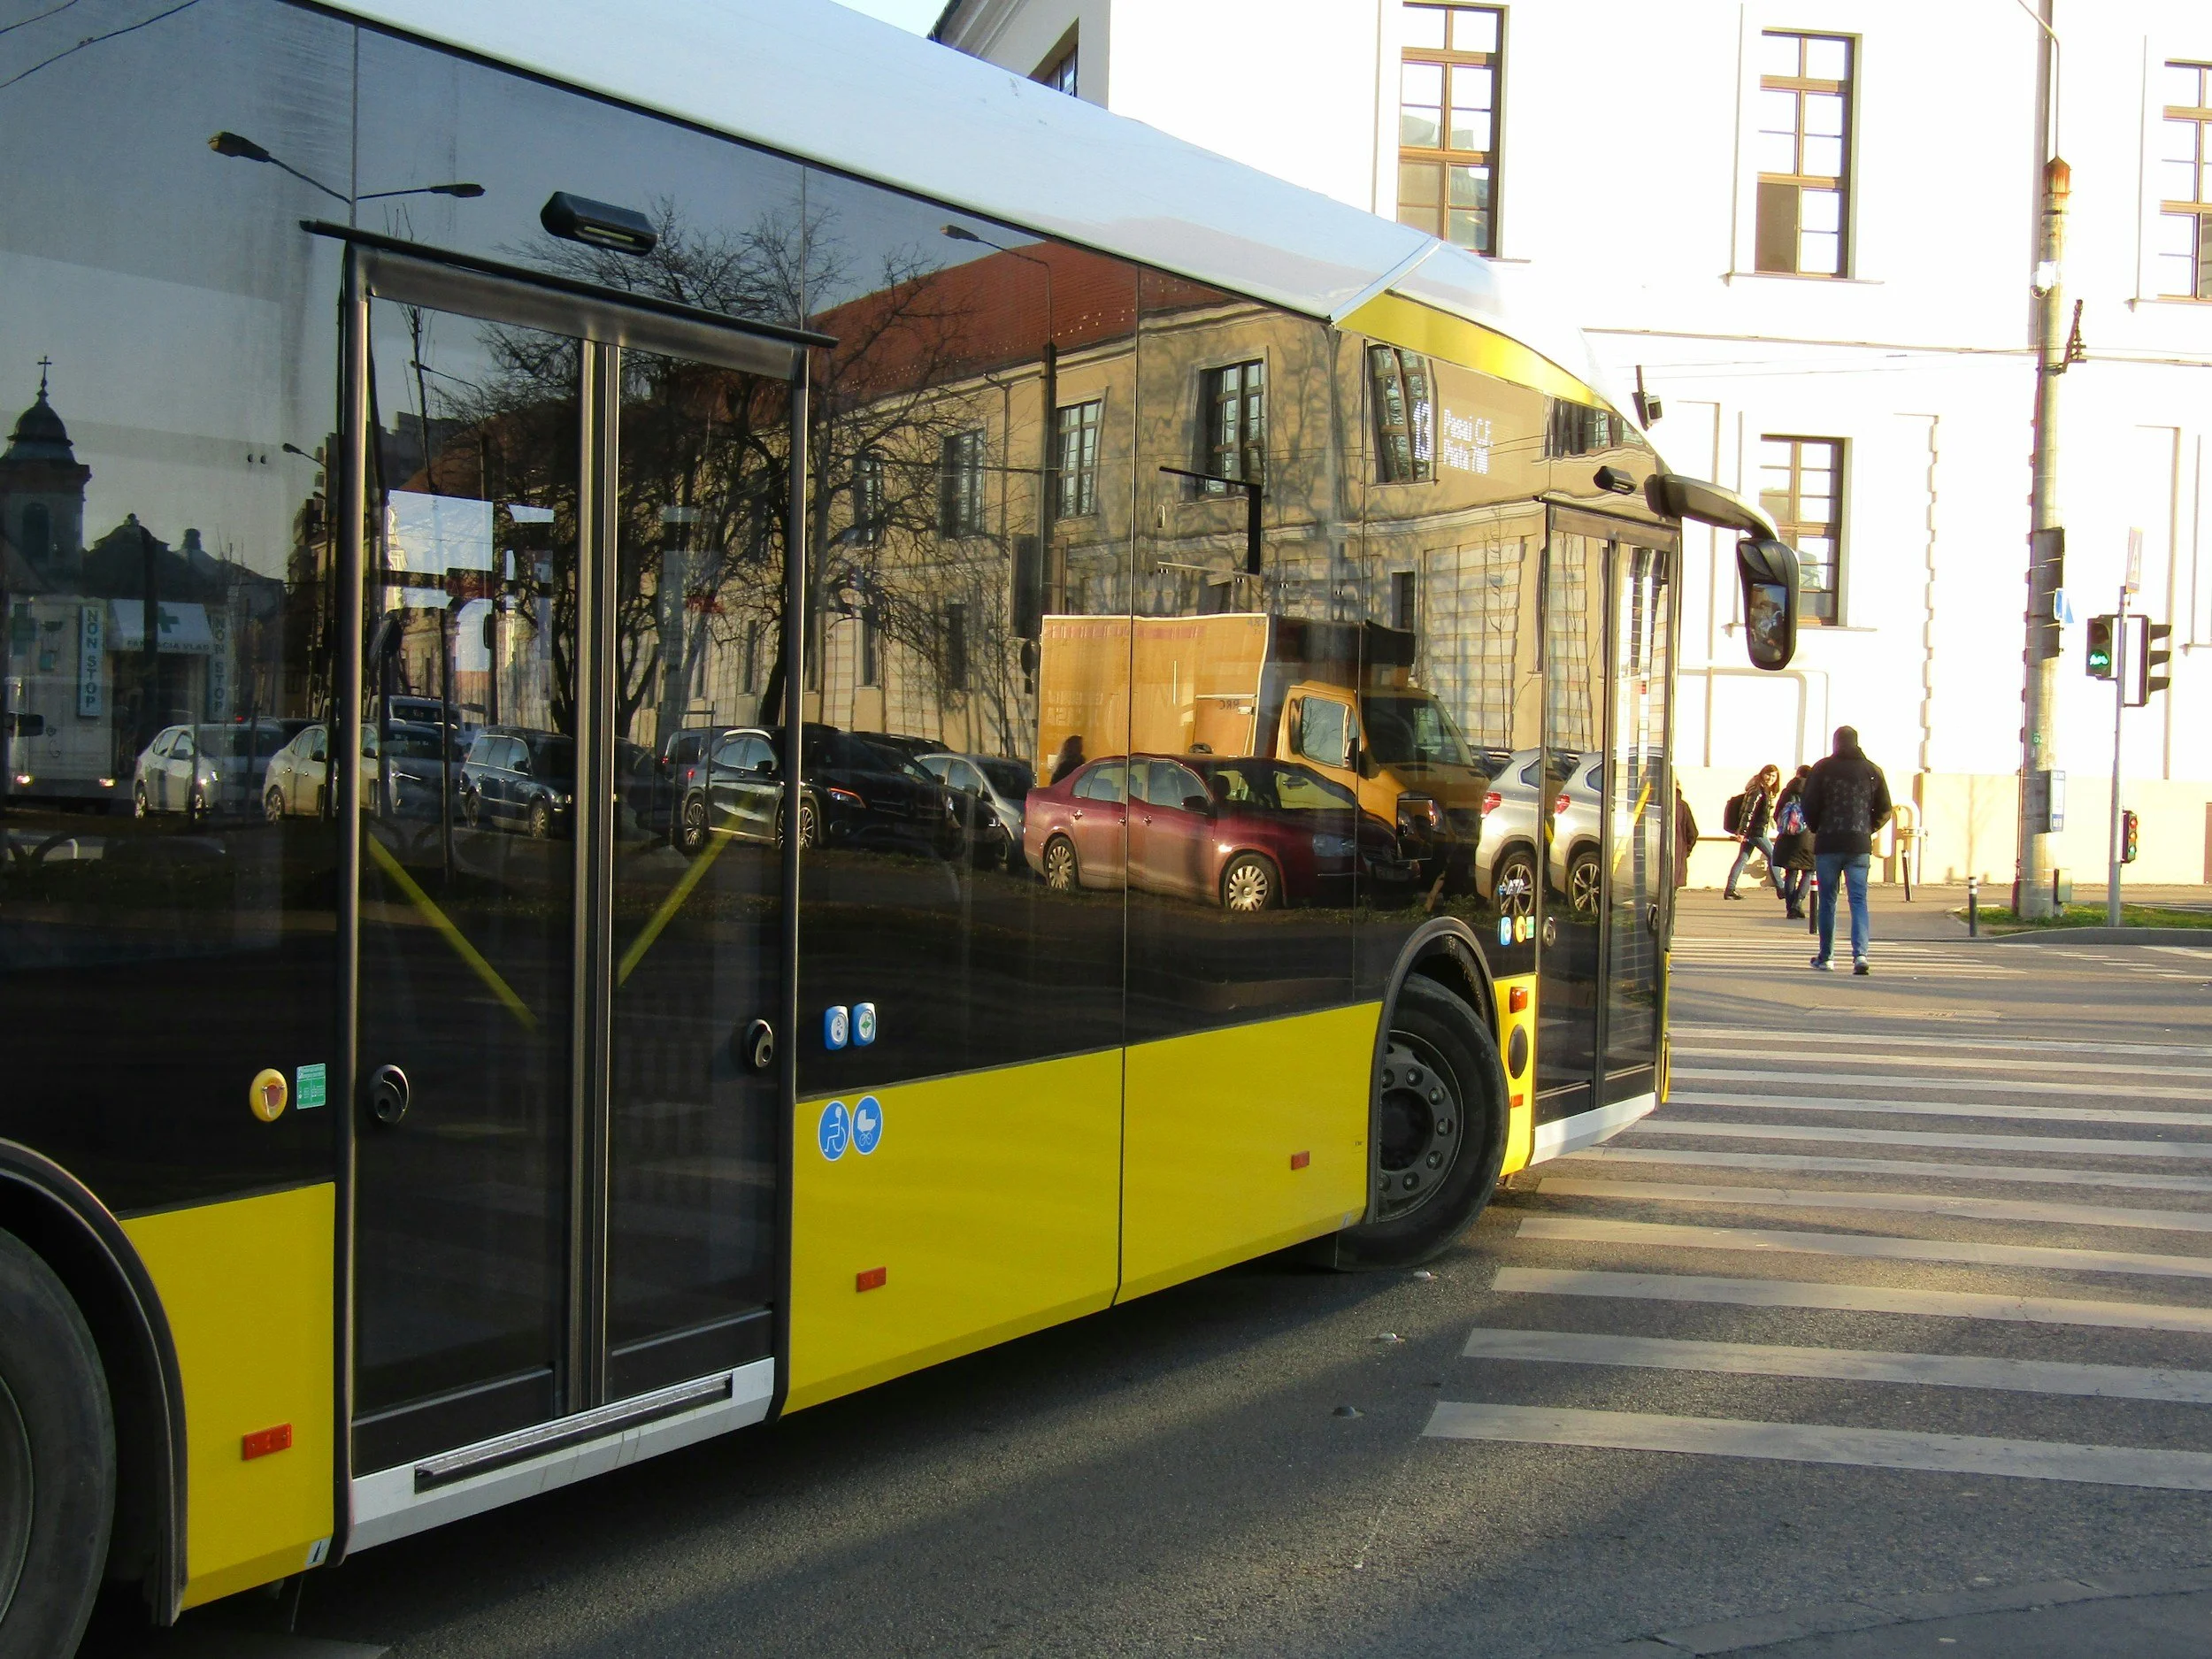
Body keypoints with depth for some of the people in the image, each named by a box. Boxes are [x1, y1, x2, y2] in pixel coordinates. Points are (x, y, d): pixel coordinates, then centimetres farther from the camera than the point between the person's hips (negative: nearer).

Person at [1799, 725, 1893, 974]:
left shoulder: (1823, 768, -2)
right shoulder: (1872, 771, 5)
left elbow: (1808, 804, -5)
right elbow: (1884, 811, 6)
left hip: (1828, 844, -1)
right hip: (1860, 845, 1)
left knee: (1827, 900, 8)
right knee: (1859, 900, 0)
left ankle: (1825, 956, 15)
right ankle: (1860, 953, -17)